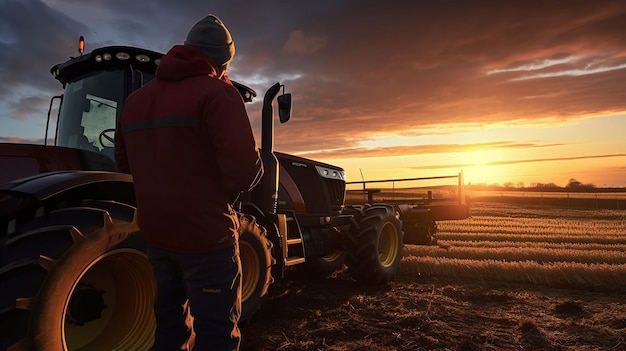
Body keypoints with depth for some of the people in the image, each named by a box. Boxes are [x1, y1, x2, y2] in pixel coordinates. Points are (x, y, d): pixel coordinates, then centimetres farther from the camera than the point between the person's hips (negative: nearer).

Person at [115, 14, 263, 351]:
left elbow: (124, 162, 18)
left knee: (169, 319, 24)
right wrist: (229, 187, -3)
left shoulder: (135, 98, 9)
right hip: (206, 234, -7)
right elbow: (245, 170, -23)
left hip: (156, 233, 7)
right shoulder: (217, 91, -13)